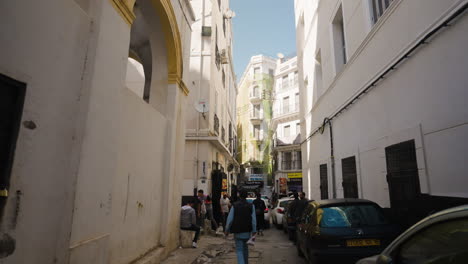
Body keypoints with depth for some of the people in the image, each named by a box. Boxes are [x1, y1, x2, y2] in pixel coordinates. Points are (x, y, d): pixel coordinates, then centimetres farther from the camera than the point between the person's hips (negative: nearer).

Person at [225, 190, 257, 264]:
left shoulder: (234, 205, -8)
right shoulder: (251, 206, -4)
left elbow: (230, 219, -8)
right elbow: (253, 220, -6)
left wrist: (227, 230, 3)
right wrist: (254, 231, -2)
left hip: (237, 231, -2)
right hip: (247, 231, 3)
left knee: (239, 250, 3)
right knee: (245, 248, 22)